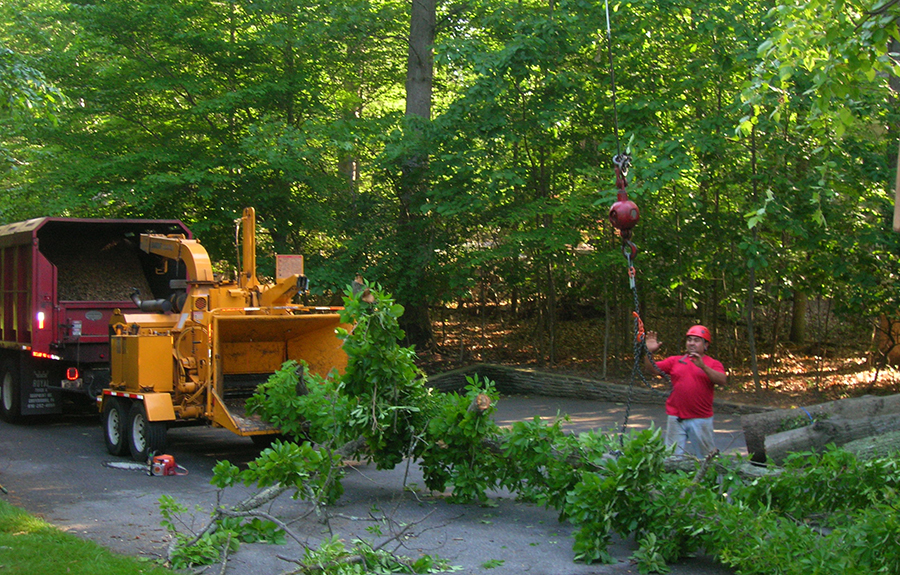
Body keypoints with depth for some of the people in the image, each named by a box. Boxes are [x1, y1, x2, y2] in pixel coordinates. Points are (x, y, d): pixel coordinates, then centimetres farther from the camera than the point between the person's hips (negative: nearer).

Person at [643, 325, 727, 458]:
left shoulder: (713, 364, 5)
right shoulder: (675, 361, 13)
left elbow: (722, 380, -13)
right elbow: (653, 368, 6)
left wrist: (703, 366, -25)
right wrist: (649, 352, -13)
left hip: (701, 420, -2)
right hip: (676, 419, 2)